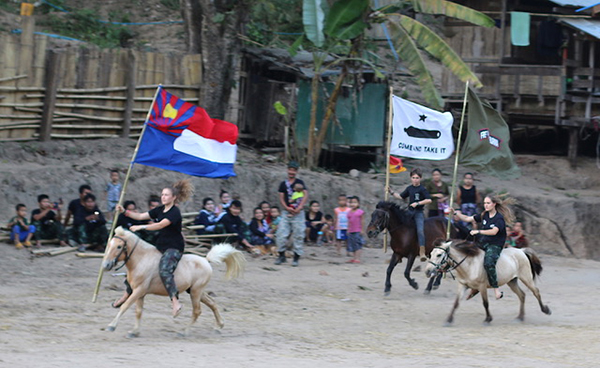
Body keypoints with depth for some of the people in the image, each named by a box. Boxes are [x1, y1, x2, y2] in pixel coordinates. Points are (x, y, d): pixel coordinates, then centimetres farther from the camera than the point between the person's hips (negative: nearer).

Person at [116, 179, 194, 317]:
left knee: (164, 269, -34)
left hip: (174, 248, -9)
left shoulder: (175, 212, -14)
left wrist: (141, 227, -31)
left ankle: (175, 302, -41)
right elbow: (141, 216, 12)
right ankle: (128, 294, 26)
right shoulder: (160, 209, 12)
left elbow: (161, 225, -26)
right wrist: (124, 211, 1)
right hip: (160, 247, 9)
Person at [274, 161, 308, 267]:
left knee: (298, 235, -2)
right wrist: (287, 208, -11)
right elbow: (281, 198, 7)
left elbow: (305, 195, -6)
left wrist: (299, 207, -19)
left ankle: (296, 258, 5)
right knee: (281, 234, -4)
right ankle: (282, 255, 10)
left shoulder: (299, 183, 4)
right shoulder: (283, 184, 11)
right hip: (286, 212, 2)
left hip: (297, 213, -2)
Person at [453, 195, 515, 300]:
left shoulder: (499, 218, -12)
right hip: (483, 243, 8)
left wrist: (478, 231, -31)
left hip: (495, 245, -8)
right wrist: (456, 213, -1)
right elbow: (468, 219, 12)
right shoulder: (484, 215, 9)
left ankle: (496, 289, -29)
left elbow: (494, 231, -26)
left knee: (488, 263, -34)